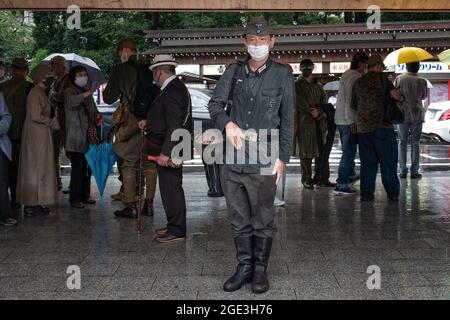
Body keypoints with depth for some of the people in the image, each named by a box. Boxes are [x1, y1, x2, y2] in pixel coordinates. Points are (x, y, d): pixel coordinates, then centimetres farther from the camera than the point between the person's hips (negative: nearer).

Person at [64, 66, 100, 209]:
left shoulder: (87, 93, 19)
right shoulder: (69, 91, -3)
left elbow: (93, 111, 30)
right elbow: (71, 102, -26)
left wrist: (97, 117, 7)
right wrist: (88, 93, -38)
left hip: (89, 136, 7)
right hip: (76, 137, -7)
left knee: (87, 167, 9)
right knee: (77, 167, -11)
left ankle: (85, 195, 18)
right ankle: (75, 199, -7)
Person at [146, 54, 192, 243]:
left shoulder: (172, 91, -18)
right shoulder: (177, 87, 15)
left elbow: (174, 126, -24)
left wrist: (165, 153, -25)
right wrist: (149, 122, 22)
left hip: (169, 149, -11)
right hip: (172, 149, 11)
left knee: (171, 189, -4)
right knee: (172, 188, 16)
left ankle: (177, 231, 4)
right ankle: (174, 226, 26)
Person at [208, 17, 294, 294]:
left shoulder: (282, 74, 1)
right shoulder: (235, 71, 8)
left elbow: (287, 119, 2)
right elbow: (215, 103, 5)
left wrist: (283, 157, -2)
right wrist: (228, 123, -15)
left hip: (263, 162, -3)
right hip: (234, 158, 3)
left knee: (263, 220, 5)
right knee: (239, 219, 12)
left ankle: (260, 270, 20)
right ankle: (244, 267, 25)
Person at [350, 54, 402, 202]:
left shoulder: (358, 82, 12)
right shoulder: (381, 78, -2)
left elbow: (353, 106, 17)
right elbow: (396, 95, -11)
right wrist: (399, 97, 10)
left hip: (363, 127, 4)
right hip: (382, 125, -4)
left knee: (367, 162, 9)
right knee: (388, 162, 4)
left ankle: (366, 194, 8)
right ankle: (393, 194, 8)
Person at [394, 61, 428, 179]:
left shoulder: (399, 79, -7)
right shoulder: (421, 81, -9)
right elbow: (424, 96, 4)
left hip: (402, 114, 1)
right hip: (417, 114, -1)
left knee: (402, 142, 8)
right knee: (415, 143, 6)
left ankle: (403, 171, 7)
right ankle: (414, 172, 6)